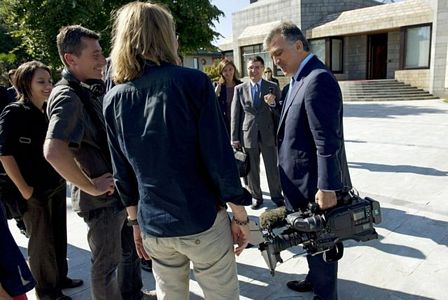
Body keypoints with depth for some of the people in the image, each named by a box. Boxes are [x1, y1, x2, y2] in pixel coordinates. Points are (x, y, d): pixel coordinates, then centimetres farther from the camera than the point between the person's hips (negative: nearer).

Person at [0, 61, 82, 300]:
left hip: (57, 186, 6)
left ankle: (61, 278, 37)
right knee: (41, 242, 8)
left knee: (59, 236, 17)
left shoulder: (49, 112, 8)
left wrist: (62, 177, 12)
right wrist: (24, 189, -16)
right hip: (34, 192, -6)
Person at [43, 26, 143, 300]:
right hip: (102, 199, -9)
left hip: (123, 192, 9)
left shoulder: (94, 90, 6)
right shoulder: (67, 97, -21)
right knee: (108, 262, 11)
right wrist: (91, 186, -24)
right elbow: (54, 152, -37)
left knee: (132, 250, 24)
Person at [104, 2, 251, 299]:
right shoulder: (193, 81, -13)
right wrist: (240, 216, -4)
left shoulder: (113, 99, 0)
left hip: (153, 227, 5)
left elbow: (122, 172, 5)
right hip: (203, 222, -4)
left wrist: (135, 221, 17)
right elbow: (219, 156, -15)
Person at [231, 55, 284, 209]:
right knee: (252, 170, 12)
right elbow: (235, 115, 3)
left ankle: (277, 196, 27)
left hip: (268, 135, -1)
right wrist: (235, 138, -1)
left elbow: (280, 112, 2)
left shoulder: (273, 87, 2)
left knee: (273, 169, 8)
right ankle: (256, 196, 30)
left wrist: (273, 104, -19)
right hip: (248, 135, 1)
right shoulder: (239, 89, 3)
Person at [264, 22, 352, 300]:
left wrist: (327, 188, -24)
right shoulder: (300, 78, 9)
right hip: (303, 179, 9)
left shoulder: (318, 79, -22)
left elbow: (327, 141, -25)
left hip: (315, 183, -9)